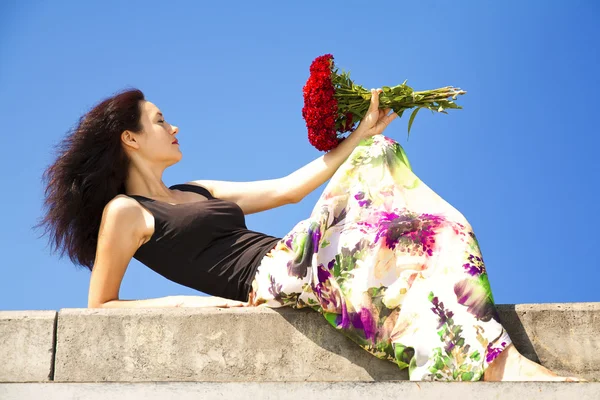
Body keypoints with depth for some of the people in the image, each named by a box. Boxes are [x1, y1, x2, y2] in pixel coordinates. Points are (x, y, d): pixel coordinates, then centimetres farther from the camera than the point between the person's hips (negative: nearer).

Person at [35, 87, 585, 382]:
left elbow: (287, 188, 26)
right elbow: (100, 307, 3)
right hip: (271, 275, -9)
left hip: (292, 260, 9)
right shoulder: (124, 212, 4)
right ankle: (497, 361, -37)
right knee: (395, 238, -27)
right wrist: (186, 301, -5)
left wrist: (364, 132, 25)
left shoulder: (197, 193, 27)